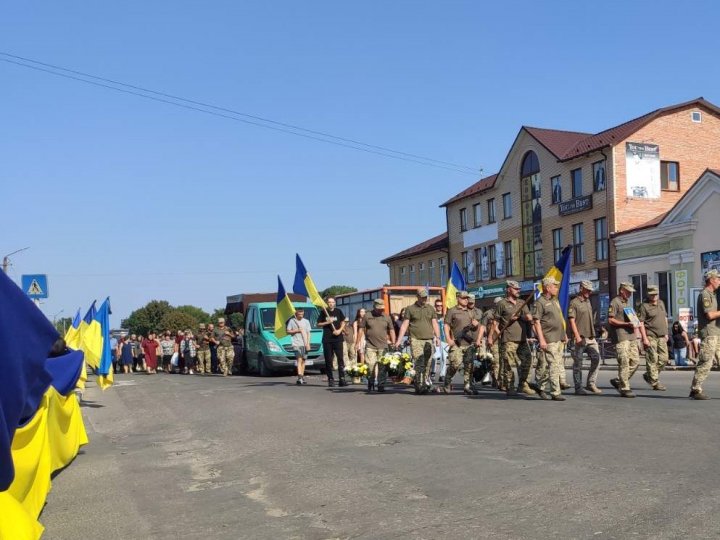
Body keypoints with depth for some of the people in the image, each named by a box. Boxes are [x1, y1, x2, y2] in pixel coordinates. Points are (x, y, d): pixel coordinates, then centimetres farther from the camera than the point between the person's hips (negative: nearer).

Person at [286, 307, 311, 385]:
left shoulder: (306, 321, 13)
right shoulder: (292, 321, 5)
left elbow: (308, 333, 11)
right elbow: (288, 332, 7)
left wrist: (308, 343, 2)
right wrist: (296, 330, -7)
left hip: (304, 344, 4)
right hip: (296, 344, -4)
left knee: (303, 360, 7)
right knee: (299, 359, -16)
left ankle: (302, 377, 15)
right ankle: (300, 377, -26)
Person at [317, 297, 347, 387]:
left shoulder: (338, 312, 7)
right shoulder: (323, 312, 5)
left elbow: (343, 322, 13)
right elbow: (319, 324, 7)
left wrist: (340, 330, -5)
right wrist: (327, 322, -10)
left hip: (337, 338, 0)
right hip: (327, 339, 0)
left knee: (340, 358, -7)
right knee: (328, 360, 3)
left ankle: (342, 378, -7)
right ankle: (330, 379, 9)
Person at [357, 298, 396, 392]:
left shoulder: (386, 317, 7)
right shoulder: (367, 316, 3)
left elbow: (392, 330, 11)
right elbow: (361, 329, 6)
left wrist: (393, 343, 5)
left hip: (383, 346, 2)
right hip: (370, 346, -1)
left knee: (382, 367, 2)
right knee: (370, 365, -6)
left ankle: (381, 385, 11)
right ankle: (370, 384, 13)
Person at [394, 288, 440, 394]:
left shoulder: (431, 309, 16)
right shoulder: (410, 309, 8)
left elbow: (435, 324, 14)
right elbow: (404, 325, 7)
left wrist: (437, 337, 0)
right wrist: (399, 340, 1)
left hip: (429, 340, 3)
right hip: (416, 340, -3)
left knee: (427, 364, 0)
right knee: (419, 364, -12)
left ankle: (426, 381, 10)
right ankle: (419, 386, -14)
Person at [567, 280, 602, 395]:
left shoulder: (588, 302, 19)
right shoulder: (574, 303, -6)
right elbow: (572, 320, -13)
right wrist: (577, 336, -20)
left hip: (591, 337, 7)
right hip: (580, 338, -7)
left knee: (596, 358, -3)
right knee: (578, 363, 0)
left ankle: (591, 383, 7)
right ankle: (578, 388, 5)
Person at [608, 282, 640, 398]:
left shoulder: (627, 302, 23)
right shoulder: (615, 302, -5)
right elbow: (610, 320, -12)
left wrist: (633, 325, 16)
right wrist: (626, 324, -19)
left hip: (631, 335, 9)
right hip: (620, 336, -9)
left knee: (635, 360, 5)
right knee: (624, 362, -9)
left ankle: (619, 381, 17)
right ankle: (624, 388, -4)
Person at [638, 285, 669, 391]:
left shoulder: (661, 303, 14)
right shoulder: (644, 306, -9)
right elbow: (641, 323, -12)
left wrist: (666, 333, 19)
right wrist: (644, 338, -17)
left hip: (661, 336, 7)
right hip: (650, 336, -7)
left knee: (664, 359, 6)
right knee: (652, 360, -4)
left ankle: (649, 375, 22)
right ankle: (655, 382, 1)